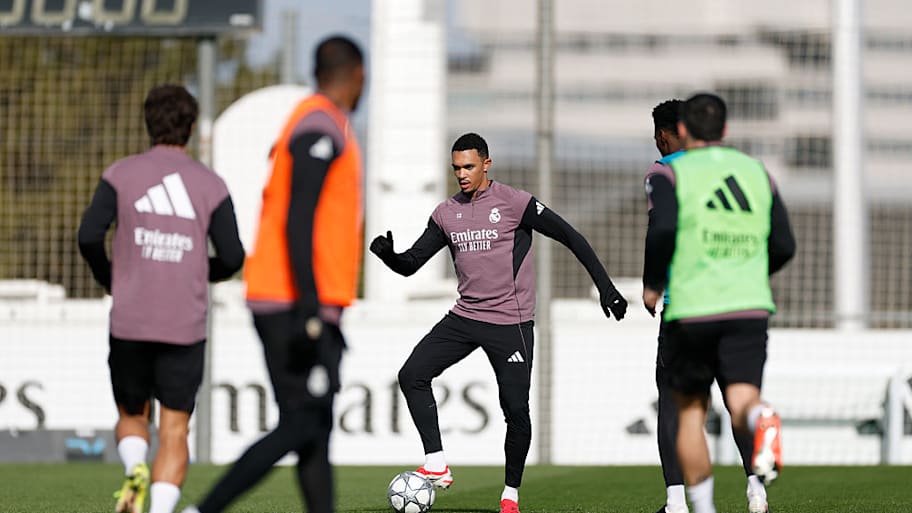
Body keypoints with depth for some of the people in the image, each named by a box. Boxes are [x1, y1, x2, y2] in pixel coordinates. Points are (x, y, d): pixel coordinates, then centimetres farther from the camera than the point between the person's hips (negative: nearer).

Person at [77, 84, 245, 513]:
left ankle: (135, 469, -13)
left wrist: (108, 279, 12)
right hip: (186, 327, 0)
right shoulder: (210, 185, 2)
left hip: (130, 322, 0)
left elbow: (89, 236, -7)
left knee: (131, 417, 18)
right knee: (174, 431, 3)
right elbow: (232, 257, -1)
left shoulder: (121, 175, 2)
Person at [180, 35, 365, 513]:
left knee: (316, 428, 5)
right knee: (301, 426, -11)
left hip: (299, 308, 10)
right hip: (295, 306, -10)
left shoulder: (315, 125, 19)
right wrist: (310, 314, -24)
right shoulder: (321, 126, -11)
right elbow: (297, 223, -19)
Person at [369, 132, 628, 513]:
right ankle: (437, 467, -8)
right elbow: (411, 264, 9)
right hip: (464, 317, 5)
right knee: (412, 375, -10)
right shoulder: (446, 214, 8)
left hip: (511, 324, -5)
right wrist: (387, 255, -15)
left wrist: (605, 288, -10)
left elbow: (570, 238, -6)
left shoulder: (514, 203, -8)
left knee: (516, 409, -8)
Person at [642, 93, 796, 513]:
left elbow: (662, 228, -16)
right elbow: (784, 246, 11)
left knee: (690, 411, 14)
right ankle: (761, 420, -41)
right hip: (750, 306, 2)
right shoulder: (757, 172, 14)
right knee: (741, 403, -4)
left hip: (691, 308, -2)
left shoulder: (670, 173, 2)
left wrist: (651, 284, -1)